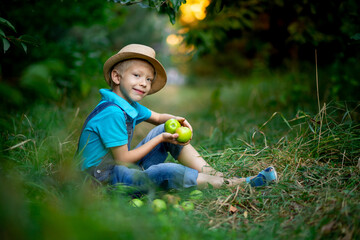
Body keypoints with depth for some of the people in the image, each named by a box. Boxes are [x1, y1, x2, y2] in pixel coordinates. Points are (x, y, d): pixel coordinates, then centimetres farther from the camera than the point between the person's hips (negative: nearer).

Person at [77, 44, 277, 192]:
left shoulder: (130, 105, 8)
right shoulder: (112, 113, -22)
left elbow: (158, 118, 22)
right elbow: (123, 159, -20)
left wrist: (176, 121, -3)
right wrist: (160, 139, -15)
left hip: (127, 167, 10)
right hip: (105, 177, -10)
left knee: (167, 128, 4)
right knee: (167, 173, -31)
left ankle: (214, 176, -4)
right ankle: (239, 185, -23)